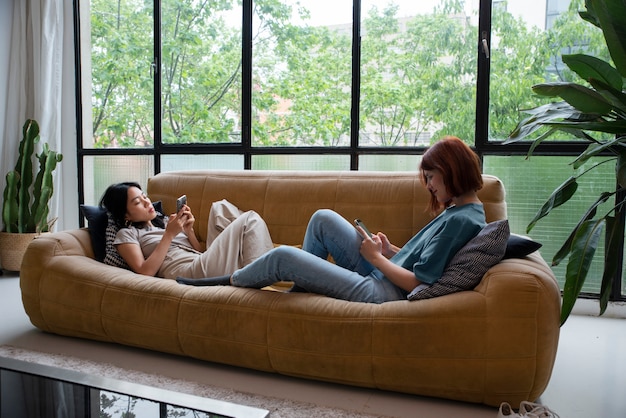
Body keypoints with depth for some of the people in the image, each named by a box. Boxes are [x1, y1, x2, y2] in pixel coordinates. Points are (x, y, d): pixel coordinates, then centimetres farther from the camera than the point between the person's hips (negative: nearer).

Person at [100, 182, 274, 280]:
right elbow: (145, 271, -8)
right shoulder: (126, 234, 9)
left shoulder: (164, 220, 28)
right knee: (250, 220, -12)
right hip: (188, 272, -7)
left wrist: (189, 230, 4)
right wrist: (169, 234, -9)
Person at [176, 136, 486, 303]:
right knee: (323, 218, 9)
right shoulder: (459, 209, 10)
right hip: (382, 274, 10)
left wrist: (376, 257, -11)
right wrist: (390, 250, 3)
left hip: (382, 293, -10)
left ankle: (229, 281, 17)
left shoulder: (461, 220, -19)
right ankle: (300, 290, 17)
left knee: (282, 256, -11)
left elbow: (418, 282, -23)